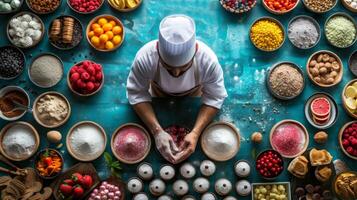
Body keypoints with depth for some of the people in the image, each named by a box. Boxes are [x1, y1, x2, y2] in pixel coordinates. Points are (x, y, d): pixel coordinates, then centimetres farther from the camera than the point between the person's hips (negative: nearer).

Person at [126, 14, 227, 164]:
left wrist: (195, 133, -42)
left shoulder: (208, 60, -42)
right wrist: (157, 131, -41)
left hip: (193, 99, 0)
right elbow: (137, 94, -31)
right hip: (159, 98, 0)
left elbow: (214, 98, -30)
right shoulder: (145, 57, -43)